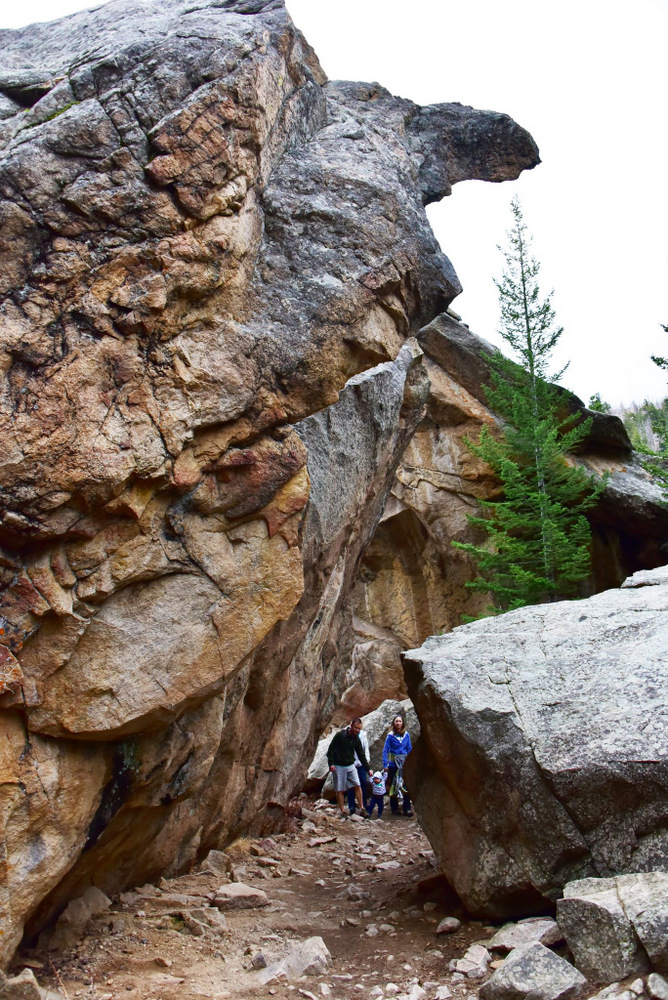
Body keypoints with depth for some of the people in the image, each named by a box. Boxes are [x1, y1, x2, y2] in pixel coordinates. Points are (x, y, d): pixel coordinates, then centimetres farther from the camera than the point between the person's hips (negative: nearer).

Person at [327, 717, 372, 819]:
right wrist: (331, 763, -16)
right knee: (340, 790, 0)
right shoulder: (340, 735, -11)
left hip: (350, 765, 4)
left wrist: (368, 768, 6)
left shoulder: (356, 739, 4)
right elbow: (331, 749, -9)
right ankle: (342, 811, 9)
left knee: (357, 786, -5)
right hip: (339, 766, -4)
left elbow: (361, 755, 10)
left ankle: (362, 809, 2)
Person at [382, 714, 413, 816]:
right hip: (393, 763, -2)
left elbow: (409, 749, 10)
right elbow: (385, 750, -5)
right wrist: (385, 765, -10)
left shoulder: (406, 734, 2)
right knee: (393, 785, 6)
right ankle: (394, 808, 18)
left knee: (407, 785, -5)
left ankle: (407, 808, 3)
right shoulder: (390, 735, -6)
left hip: (404, 763, 2)